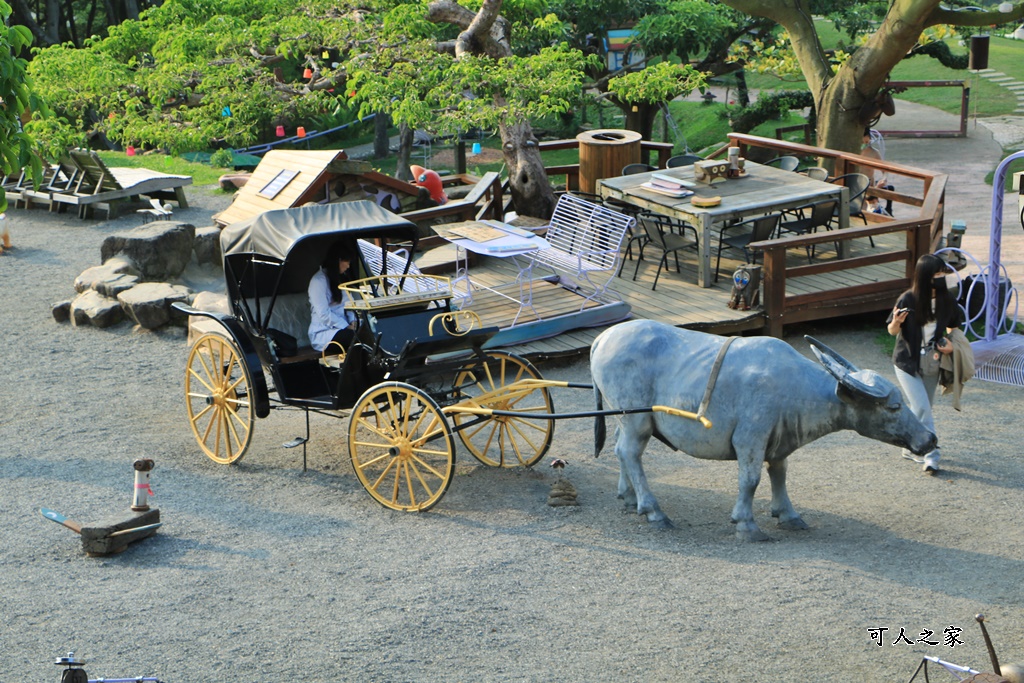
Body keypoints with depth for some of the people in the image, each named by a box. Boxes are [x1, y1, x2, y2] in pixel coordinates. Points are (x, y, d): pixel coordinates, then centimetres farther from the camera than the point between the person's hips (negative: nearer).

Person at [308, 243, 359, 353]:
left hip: (341, 327, 7)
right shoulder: (318, 281, -9)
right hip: (322, 333, -7)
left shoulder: (341, 278, 20)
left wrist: (353, 320, 2)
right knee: (354, 336, -36)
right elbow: (323, 314, -16)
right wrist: (347, 326, -16)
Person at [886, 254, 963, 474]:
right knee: (922, 409, -12)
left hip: (931, 364, 4)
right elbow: (892, 331, -6)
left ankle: (911, 449, 30)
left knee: (922, 409, 13)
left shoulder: (947, 300, -5)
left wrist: (950, 344, -6)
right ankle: (931, 455, -8)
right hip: (907, 363, -4)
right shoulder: (908, 299, -17)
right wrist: (897, 322, -29)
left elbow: (953, 326, 13)